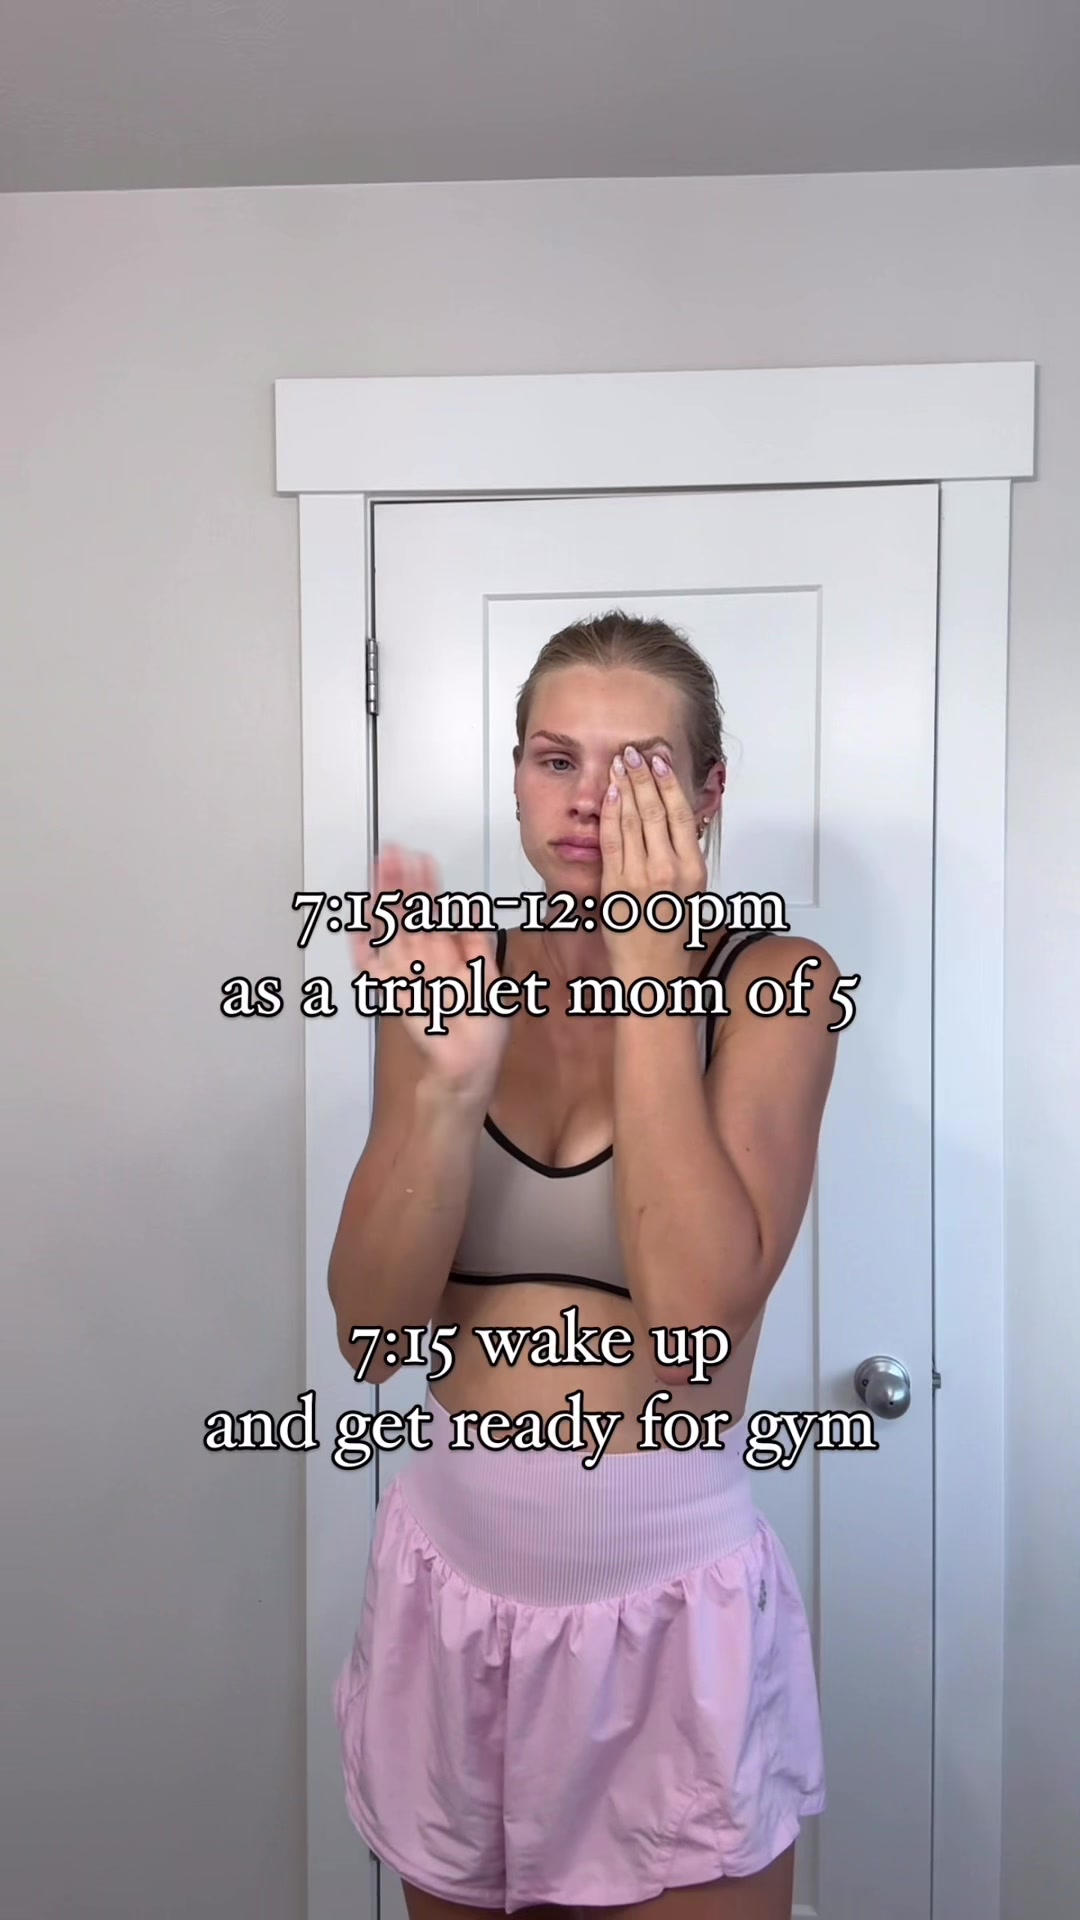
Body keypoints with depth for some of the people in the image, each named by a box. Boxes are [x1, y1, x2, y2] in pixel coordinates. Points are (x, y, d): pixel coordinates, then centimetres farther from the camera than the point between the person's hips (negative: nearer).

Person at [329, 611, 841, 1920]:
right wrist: (449, 1076, -24)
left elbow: (700, 1308, -23)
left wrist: (653, 982, -22)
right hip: (450, 1576, 3)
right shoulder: (443, 973, -2)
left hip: (673, 1590, -2)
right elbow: (371, 1332, -10)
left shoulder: (771, 983, -9)